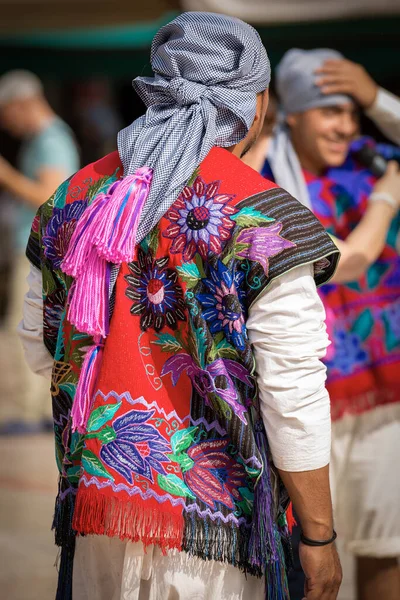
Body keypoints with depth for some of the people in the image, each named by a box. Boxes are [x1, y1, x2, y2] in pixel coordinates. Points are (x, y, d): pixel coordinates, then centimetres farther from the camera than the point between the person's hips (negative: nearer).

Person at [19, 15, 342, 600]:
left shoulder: (75, 197, 5)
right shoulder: (261, 218, -13)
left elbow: (41, 350, 14)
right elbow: (293, 397, -14)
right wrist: (319, 535, -5)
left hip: (94, 497, 5)